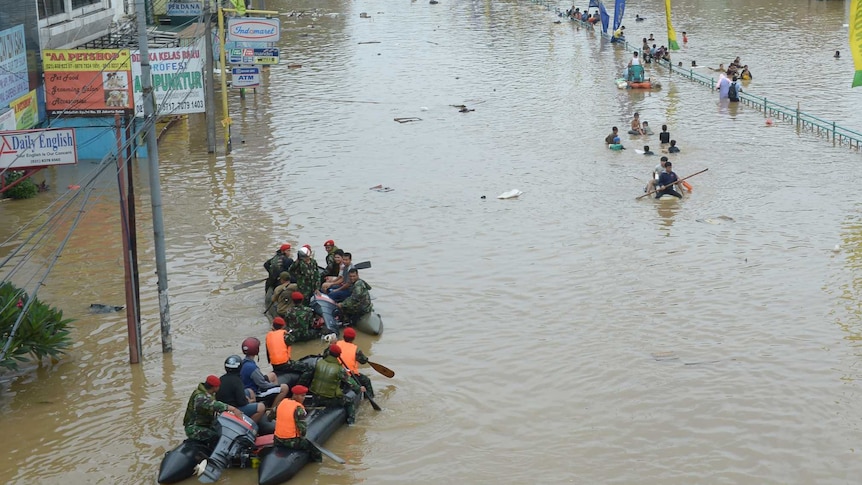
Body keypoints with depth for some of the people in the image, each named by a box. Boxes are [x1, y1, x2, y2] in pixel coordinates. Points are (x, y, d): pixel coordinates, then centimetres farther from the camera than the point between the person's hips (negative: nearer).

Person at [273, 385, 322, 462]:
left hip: (277, 441, 6)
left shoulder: (282, 402, 2)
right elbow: (303, 429, -20)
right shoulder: (298, 408, -19)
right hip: (292, 442, -6)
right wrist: (302, 435, 3)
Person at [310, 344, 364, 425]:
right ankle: (351, 421, 18)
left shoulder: (319, 362, -7)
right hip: (331, 399, -5)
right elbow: (349, 382, -5)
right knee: (350, 400, 17)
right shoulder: (339, 369, -17)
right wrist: (359, 389, 13)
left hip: (316, 398, 5)